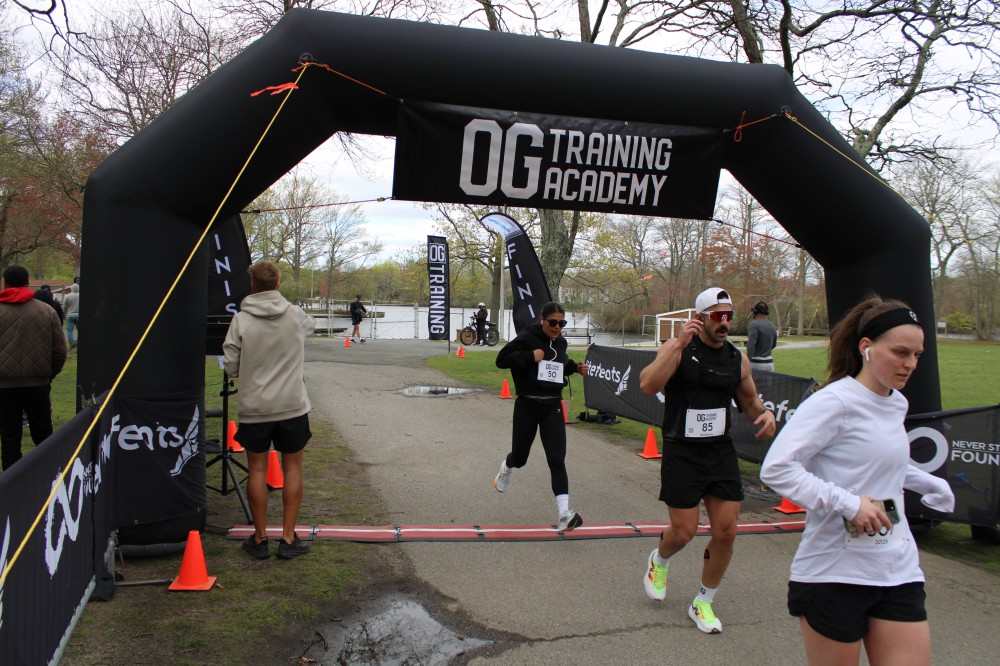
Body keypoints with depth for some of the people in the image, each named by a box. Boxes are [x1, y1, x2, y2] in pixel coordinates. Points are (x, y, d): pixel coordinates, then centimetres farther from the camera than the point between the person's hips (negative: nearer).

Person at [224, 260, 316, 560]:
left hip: (254, 407, 0)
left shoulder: (241, 320, -8)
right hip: (292, 405, 1)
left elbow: (231, 367, -4)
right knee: (292, 468, 10)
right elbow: (311, 324, 22)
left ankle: (259, 538, 18)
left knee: (257, 469, 10)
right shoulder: (295, 315, -2)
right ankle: (288, 538, 13)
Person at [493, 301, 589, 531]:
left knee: (557, 459, -9)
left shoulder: (561, 342, 7)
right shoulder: (527, 338, -11)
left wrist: (575, 367, 6)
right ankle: (506, 468, 50)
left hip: (553, 407, 3)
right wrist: (530, 356, -23)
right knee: (520, 457, 12)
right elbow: (501, 359, -13)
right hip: (527, 406, -3)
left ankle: (564, 513, -13)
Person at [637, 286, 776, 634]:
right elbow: (647, 386, -26)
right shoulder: (678, 347, -10)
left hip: (721, 452, 5)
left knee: (726, 532, 3)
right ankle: (659, 560, 37)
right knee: (683, 532, 0)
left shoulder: (737, 359, 4)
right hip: (682, 453, -4)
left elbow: (750, 400, 19)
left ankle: (703, 603, 25)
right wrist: (679, 345, -30)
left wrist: (765, 413, -4)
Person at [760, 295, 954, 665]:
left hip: (899, 572, 7)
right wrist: (848, 503, -27)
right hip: (834, 575, -7)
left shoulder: (897, 403, 10)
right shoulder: (834, 402, -15)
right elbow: (775, 469, -23)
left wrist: (929, 483, 18)